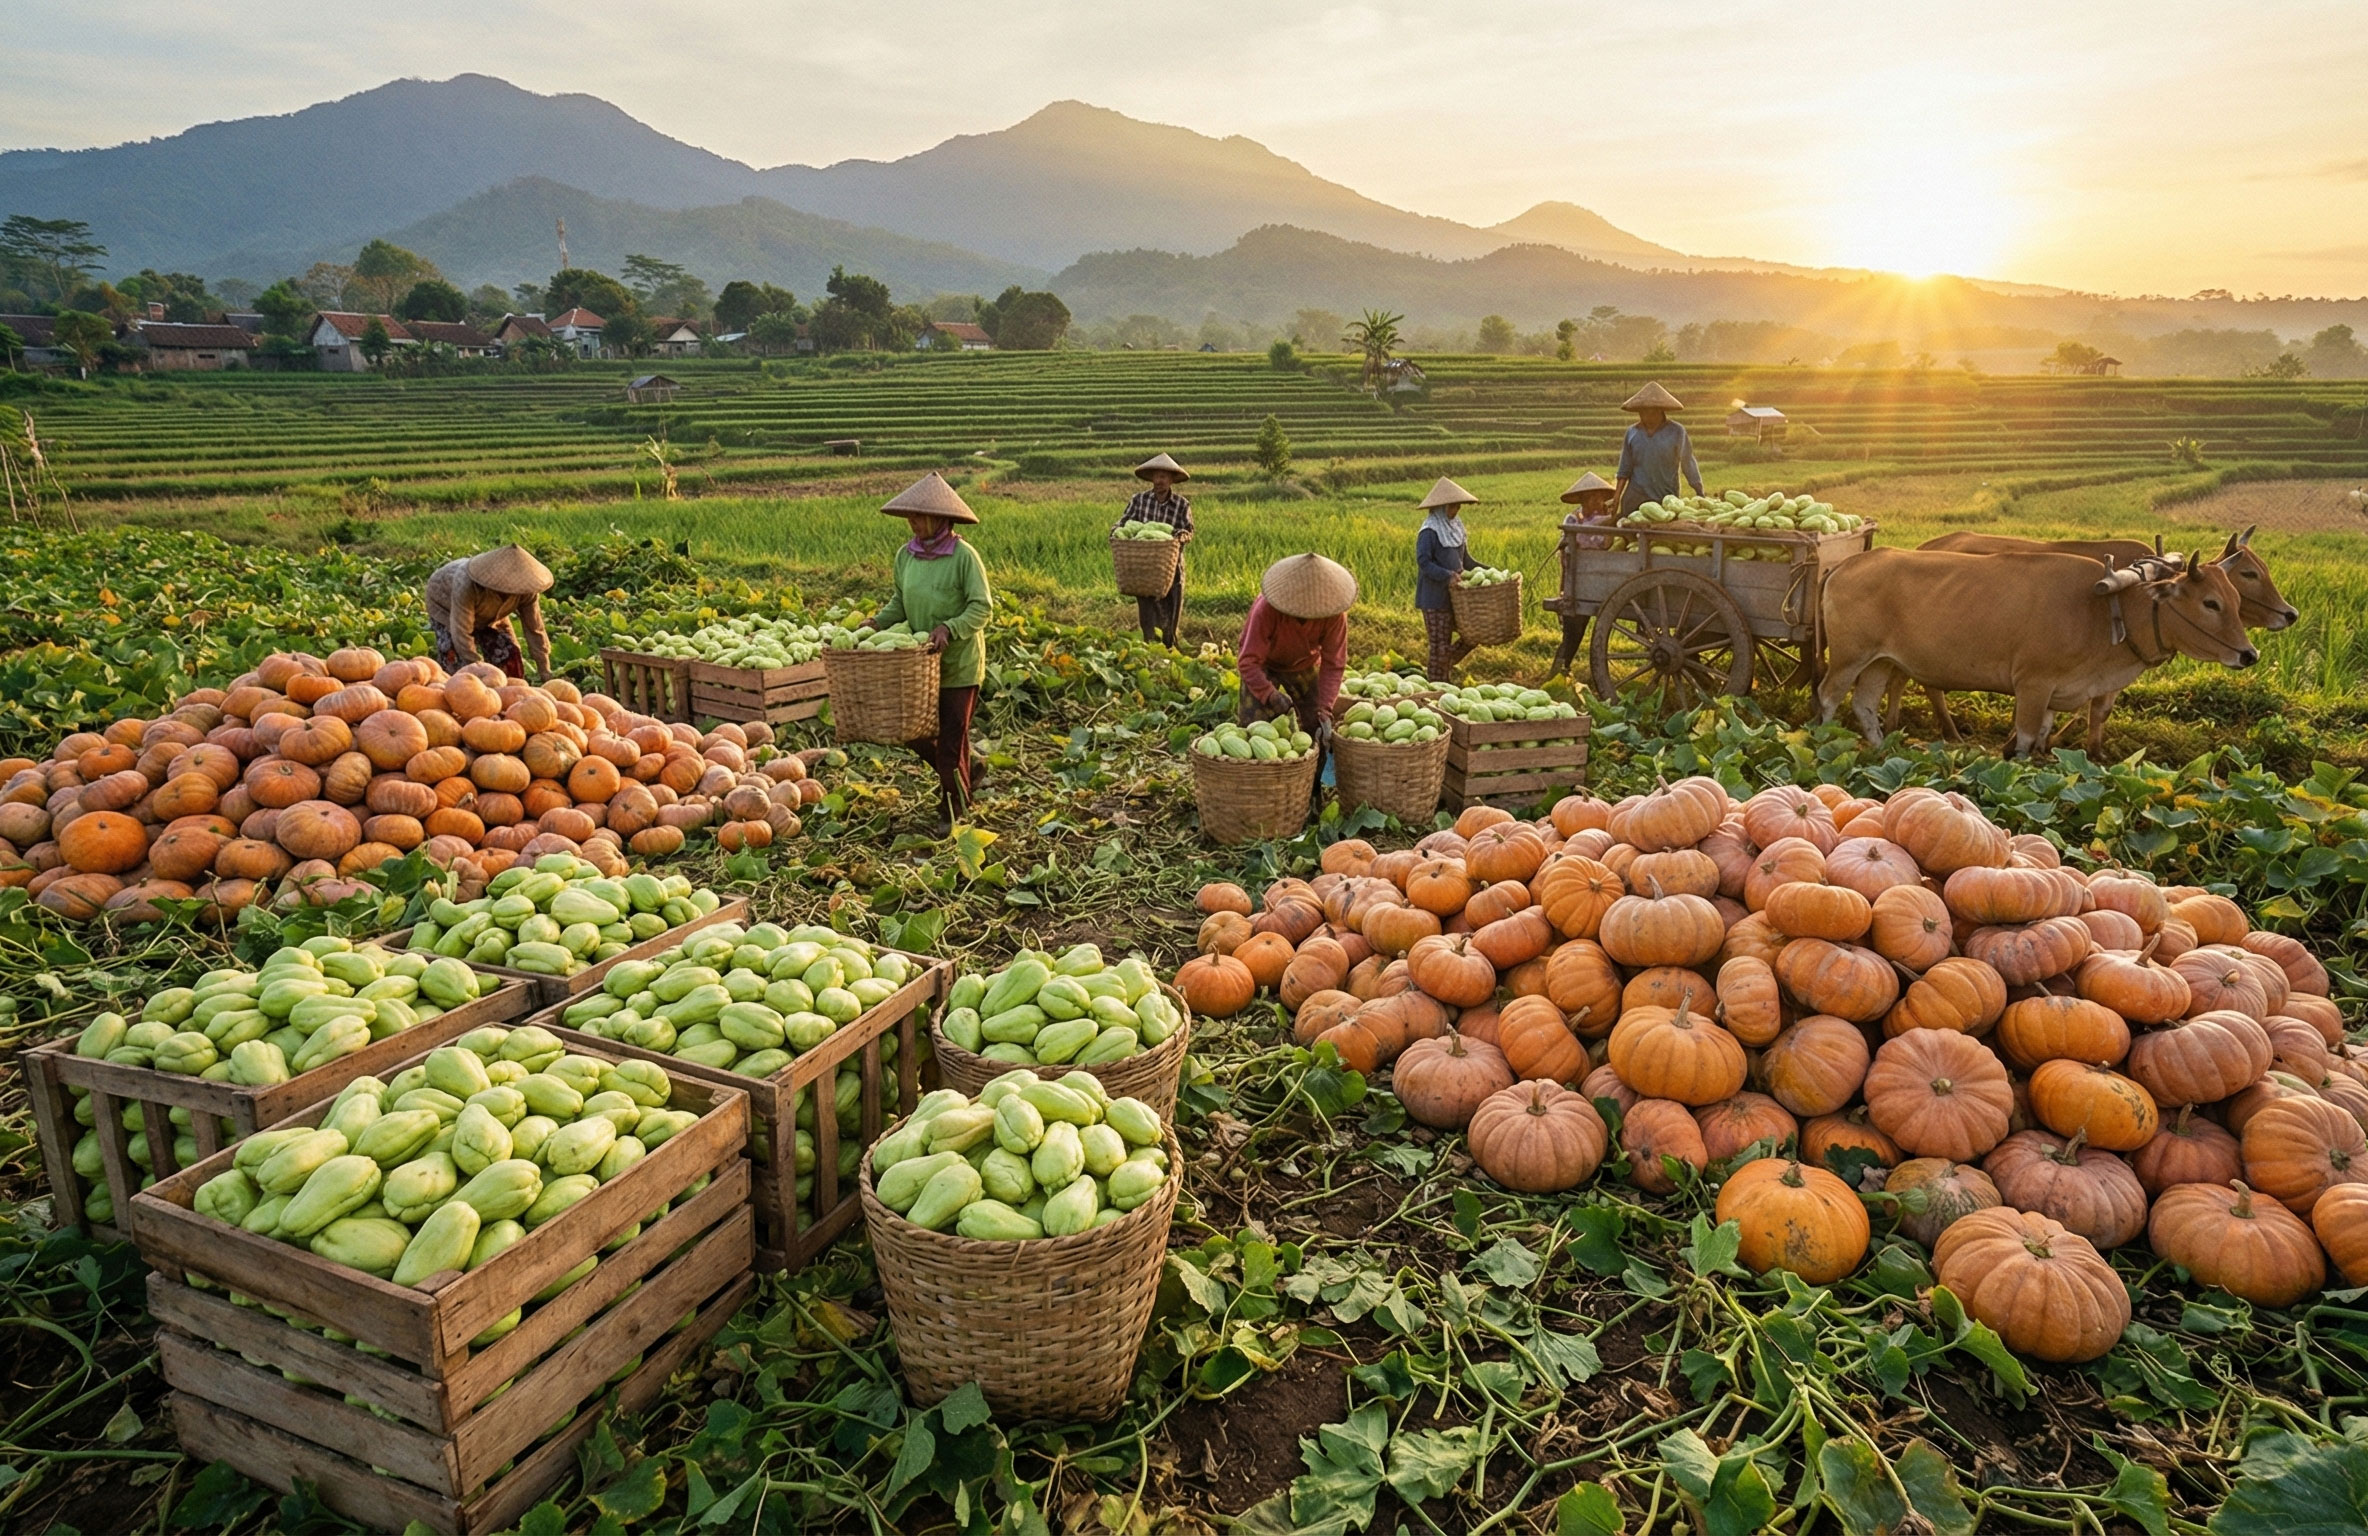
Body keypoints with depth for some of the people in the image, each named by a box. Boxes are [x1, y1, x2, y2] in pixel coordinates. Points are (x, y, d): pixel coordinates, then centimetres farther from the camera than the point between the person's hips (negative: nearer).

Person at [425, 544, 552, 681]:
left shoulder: (525, 590, -32)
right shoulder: (467, 585, -44)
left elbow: (534, 629, -23)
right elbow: (462, 633, -41)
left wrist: (544, 671, -22)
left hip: (488, 614, 4)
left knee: (513, 670, -5)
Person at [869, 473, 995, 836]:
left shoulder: (963, 555, -15)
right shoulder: (906, 555, 2)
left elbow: (982, 606, -16)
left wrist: (950, 629, -28)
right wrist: (879, 621, -3)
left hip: (959, 665, -6)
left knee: (951, 738, 1)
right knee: (914, 732, 10)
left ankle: (952, 809, 17)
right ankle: (967, 771, 34)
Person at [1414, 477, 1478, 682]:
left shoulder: (1455, 526, 11)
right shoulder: (1430, 532, -15)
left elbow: (1464, 558, 19)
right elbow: (1423, 561, -22)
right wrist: (1447, 576, -29)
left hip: (1455, 594, 8)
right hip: (1435, 597, -8)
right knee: (1441, 644, -2)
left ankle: (1445, 665, 25)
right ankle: (1437, 684, 11)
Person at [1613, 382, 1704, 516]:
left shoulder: (1676, 432, -1)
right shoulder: (1632, 433, 7)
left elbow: (1688, 465, 3)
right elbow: (1624, 470, 11)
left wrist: (1700, 495, 2)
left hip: (1666, 500, -2)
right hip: (1635, 498, 2)